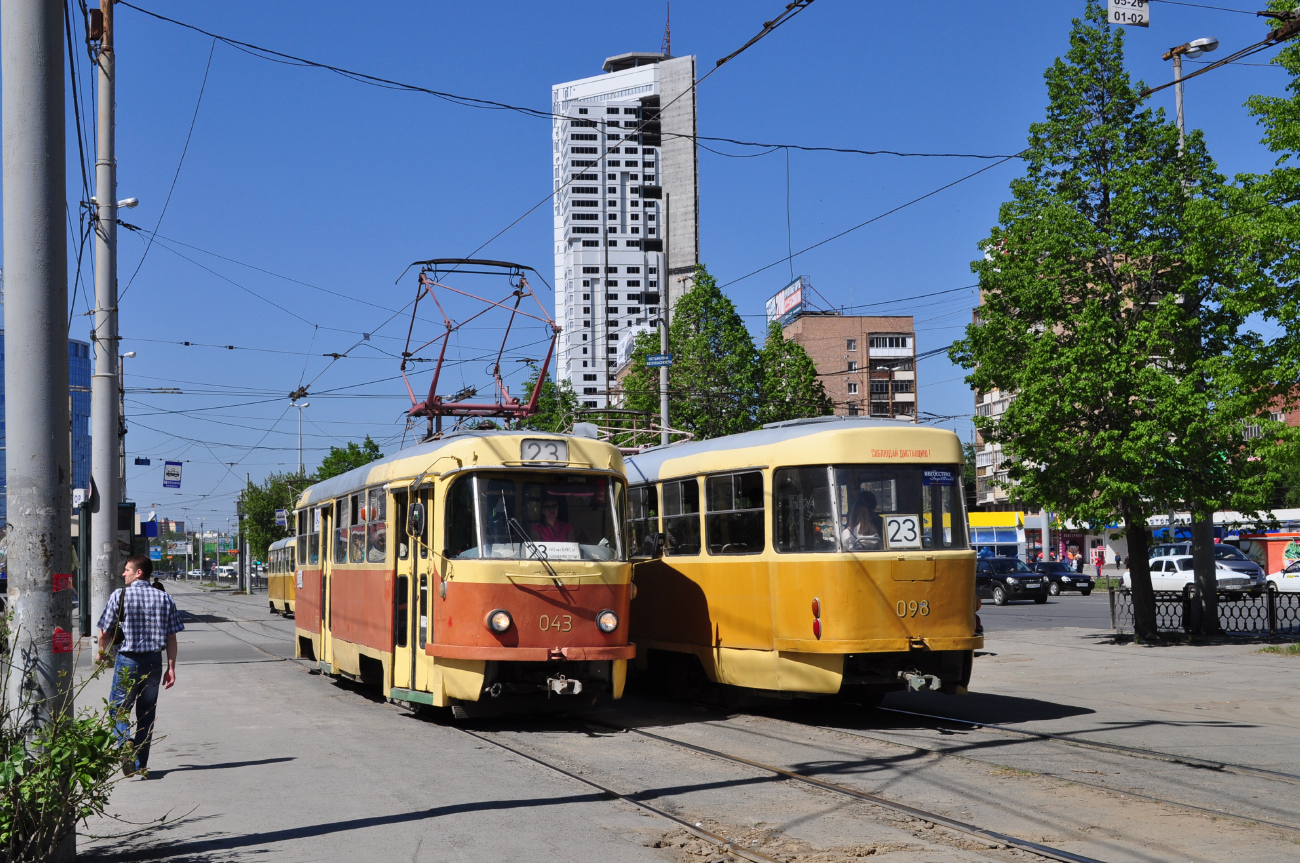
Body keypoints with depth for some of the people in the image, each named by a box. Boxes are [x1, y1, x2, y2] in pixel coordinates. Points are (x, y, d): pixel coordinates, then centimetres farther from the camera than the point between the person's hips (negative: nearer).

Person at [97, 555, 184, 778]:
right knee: (146, 713, 12)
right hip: (154, 660, 3)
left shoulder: (120, 595, -7)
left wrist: (102, 653, 15)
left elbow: (105, 633, -4)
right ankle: (140, 764, 16)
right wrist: (171, 667, 6)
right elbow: (171, 637, 1)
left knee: (119, 708, 7)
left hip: (128, 660, -3)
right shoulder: (164, 598, 2)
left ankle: (126, 746, -20)